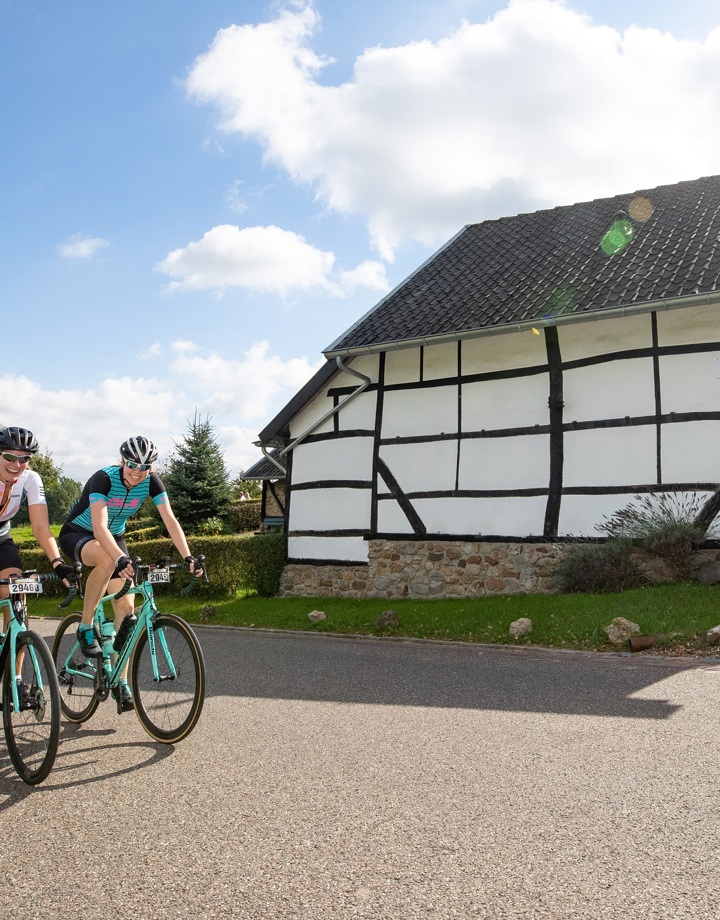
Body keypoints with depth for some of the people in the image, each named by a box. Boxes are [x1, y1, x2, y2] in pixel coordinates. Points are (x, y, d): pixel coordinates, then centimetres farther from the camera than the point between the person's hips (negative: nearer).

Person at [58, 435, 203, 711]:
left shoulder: (151, 482, -17)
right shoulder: (104, 478, -30)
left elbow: (170, 521, -21)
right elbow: (99, 527, -41)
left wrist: (188, 557, -35)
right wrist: (122, 559, -57)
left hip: (114, 537, 5)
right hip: (77, 534, -5)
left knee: (126, 607, -7)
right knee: (107, 559, -40)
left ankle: (120, 681, 2)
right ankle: (86, 627, -21)